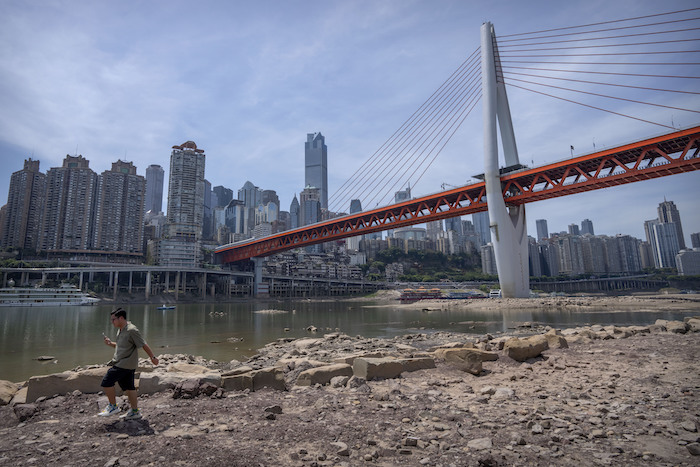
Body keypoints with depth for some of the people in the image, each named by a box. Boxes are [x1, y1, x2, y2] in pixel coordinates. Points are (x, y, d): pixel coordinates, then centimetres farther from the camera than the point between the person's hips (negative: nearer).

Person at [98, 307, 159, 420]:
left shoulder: (132, 330, -19)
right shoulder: (120, 330, 12)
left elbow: (144, 345, -15)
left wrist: (153, 358, -10)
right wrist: (111, 343, 7)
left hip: (125, 365, -9)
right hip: (121, 363, 9)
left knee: (106, 382, -6)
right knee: (128, 387, 12)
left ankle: (113, 406, 10)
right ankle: (135, 412, 20)